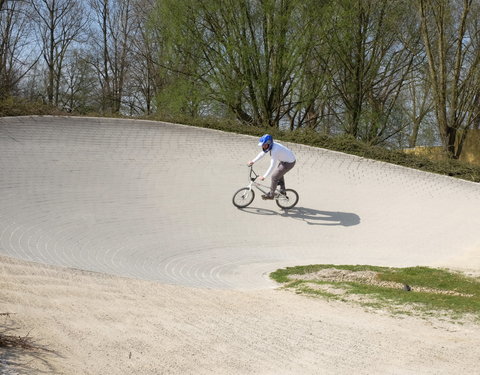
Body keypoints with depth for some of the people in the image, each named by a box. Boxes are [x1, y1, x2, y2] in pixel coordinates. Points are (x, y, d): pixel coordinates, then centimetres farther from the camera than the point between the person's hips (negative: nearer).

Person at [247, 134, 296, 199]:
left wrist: (264, 176, -30)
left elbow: (272, 166, -34)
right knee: (279, 174, 27)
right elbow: (262, 154, 7)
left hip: (289, 163, -9)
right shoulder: (270, 145, -8)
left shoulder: (275, 150, -35)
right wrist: (253, 161, 2)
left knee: (274, 176, -4)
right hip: (284, 160, 9)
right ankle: (282, 190, 42)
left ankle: (271, 195, 10)